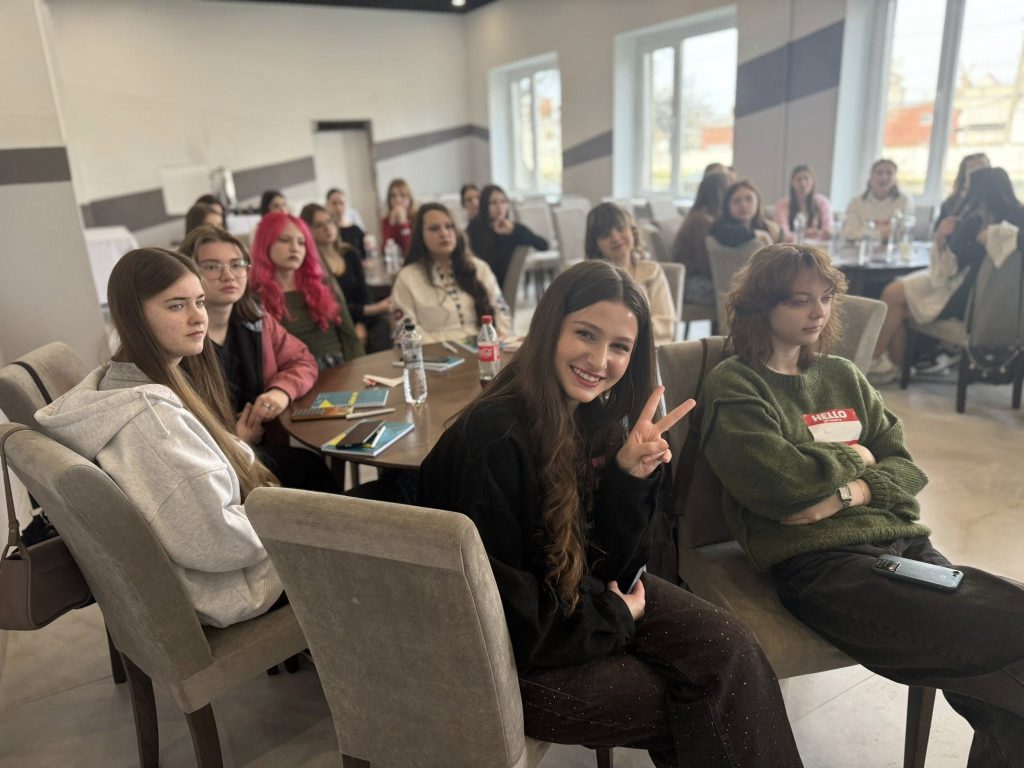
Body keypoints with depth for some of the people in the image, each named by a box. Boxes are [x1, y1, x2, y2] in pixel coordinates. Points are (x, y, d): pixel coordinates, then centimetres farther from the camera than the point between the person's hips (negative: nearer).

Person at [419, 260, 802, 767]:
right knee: (703, 702, -6)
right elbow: (508, 624, -24)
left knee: (727, 646, -7)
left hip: (578, 596, 6)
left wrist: (630, 476, -18)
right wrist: (615, 616, -10)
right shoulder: (495, 440, -29)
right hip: (510, 662, -6)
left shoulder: (598, 418, -5)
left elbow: (610, 566, -2)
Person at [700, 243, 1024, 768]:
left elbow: (906, 465, 14)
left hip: (902, 542, 6)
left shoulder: (843, 376, 21)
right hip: (817, 561, -6)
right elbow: (779, 483, -15)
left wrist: (850, 493, -7)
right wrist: (853, 457, 3)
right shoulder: (733, 385, -1)